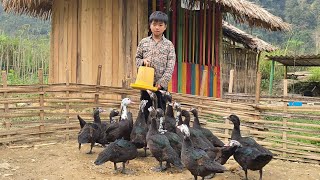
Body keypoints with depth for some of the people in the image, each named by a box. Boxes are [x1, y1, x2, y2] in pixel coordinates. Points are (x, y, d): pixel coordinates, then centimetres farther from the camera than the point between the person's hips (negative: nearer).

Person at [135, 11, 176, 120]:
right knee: (145, 111, 9)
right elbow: (137, 58, 13)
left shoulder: (168, 45, 0)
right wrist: (143, 61, -11)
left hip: (161, 84, -2)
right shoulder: (143, 42, 5)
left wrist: (162, 82, -15)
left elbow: (170, 67, -6)